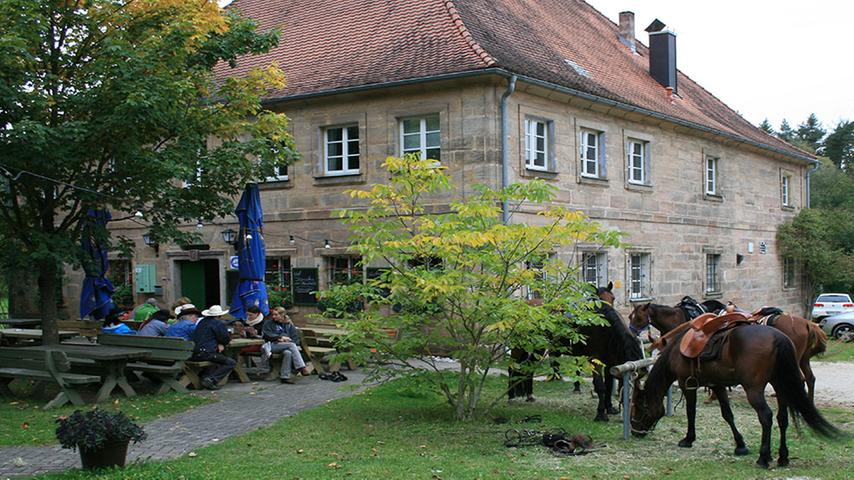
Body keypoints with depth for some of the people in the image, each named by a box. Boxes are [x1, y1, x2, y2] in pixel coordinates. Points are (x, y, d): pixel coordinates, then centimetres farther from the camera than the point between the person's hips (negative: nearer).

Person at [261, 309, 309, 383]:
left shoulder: (289, 324, 21)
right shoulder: (268, 323, 16)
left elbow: (295, 338, 13)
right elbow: (266, 334, -1)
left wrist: (285, 339, -7)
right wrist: (280, 337, -10)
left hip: (287, 345, 2)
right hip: (273, 345, -2)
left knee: (288, 352, -36)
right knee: (292, 345, -30)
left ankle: (285, 376, -37)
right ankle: (301, 367, -36)